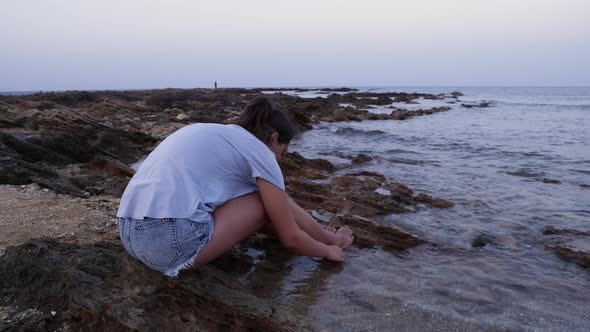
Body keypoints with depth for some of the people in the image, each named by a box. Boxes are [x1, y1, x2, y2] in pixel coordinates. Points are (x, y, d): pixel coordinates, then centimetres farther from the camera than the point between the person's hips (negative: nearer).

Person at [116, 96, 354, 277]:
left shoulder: (222, 135, 24)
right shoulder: (259, 151, 0)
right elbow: (291, 238, 3)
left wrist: (330, 237, 39)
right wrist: (328, 250, 25)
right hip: (172, 238, -9)